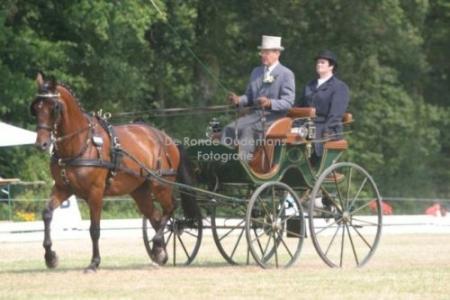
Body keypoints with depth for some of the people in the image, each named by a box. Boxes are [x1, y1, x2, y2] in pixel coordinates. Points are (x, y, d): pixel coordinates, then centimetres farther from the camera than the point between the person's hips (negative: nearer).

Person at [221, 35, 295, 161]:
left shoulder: (286, 74, -3)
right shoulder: (256, 72, 19)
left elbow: (288, 102, -11)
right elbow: (249, 96, 21)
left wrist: (270, 103, -30)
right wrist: (239, 100, -3)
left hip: (275, 116, -7)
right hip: (256, 114, 7)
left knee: (247, 129, -32)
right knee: (229, 129, -17)